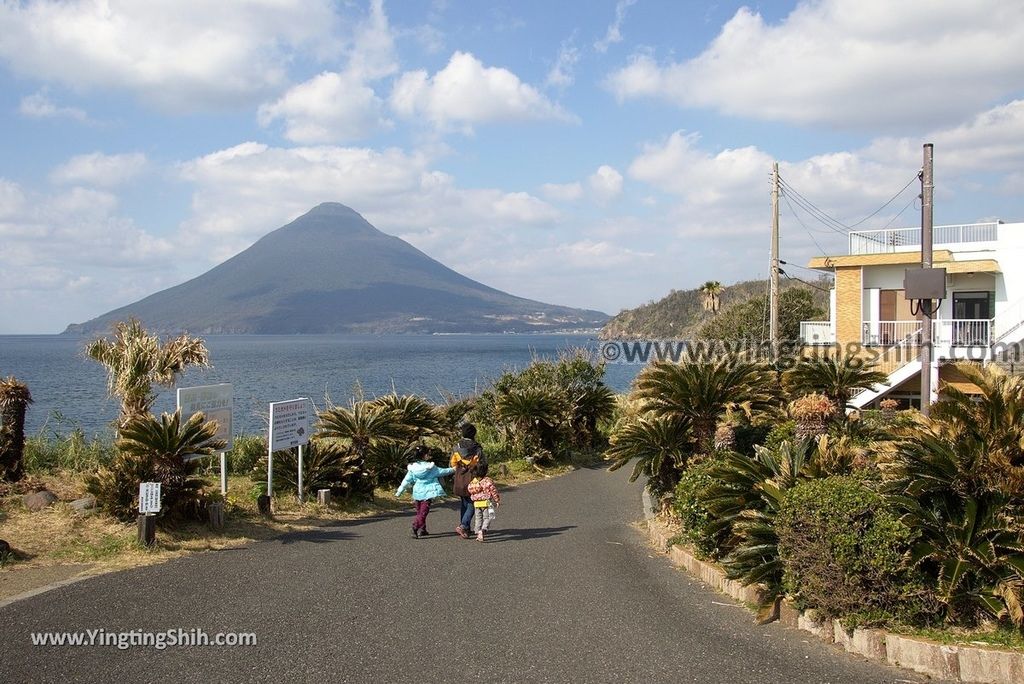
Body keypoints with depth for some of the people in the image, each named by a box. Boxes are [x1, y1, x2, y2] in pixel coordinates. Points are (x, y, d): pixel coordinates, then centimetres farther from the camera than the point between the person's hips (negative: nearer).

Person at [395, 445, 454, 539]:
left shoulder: (412, 468, 0)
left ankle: (422, 530, 26)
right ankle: (415, 529, -22)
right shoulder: (430, 467, -7)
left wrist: (399, 492, 9)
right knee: (423, 512, -6)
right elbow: (441, 472, 6)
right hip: (427, 492, -4)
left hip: (417, 493, 5)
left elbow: (406, 481, 2)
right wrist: (452, 470, 21)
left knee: (419, 512, 17)